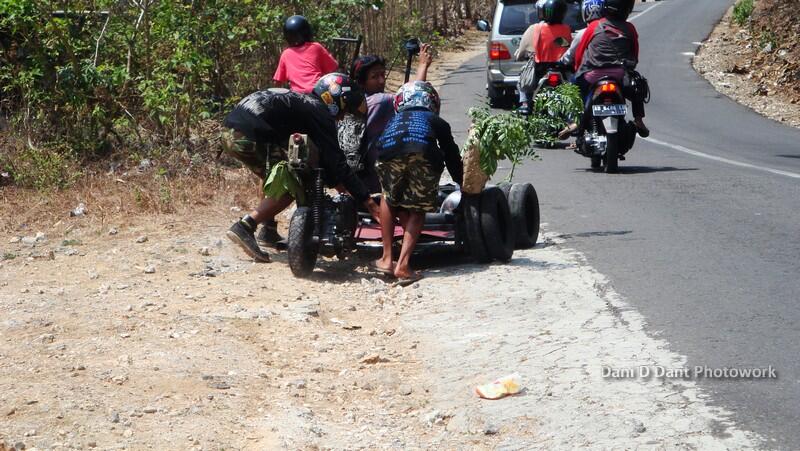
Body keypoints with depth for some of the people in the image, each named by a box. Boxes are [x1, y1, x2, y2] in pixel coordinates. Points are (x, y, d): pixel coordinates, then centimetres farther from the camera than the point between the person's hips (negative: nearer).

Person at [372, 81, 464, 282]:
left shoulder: (393, 120, 43)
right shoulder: (437, 122, 38)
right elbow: (452, 155, 40)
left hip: (389, 152, 1)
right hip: (424, 154, -1)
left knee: (390, 199, 28)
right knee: (417, 210, 17)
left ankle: (387, 259, 22)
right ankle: (402, 265, 3)